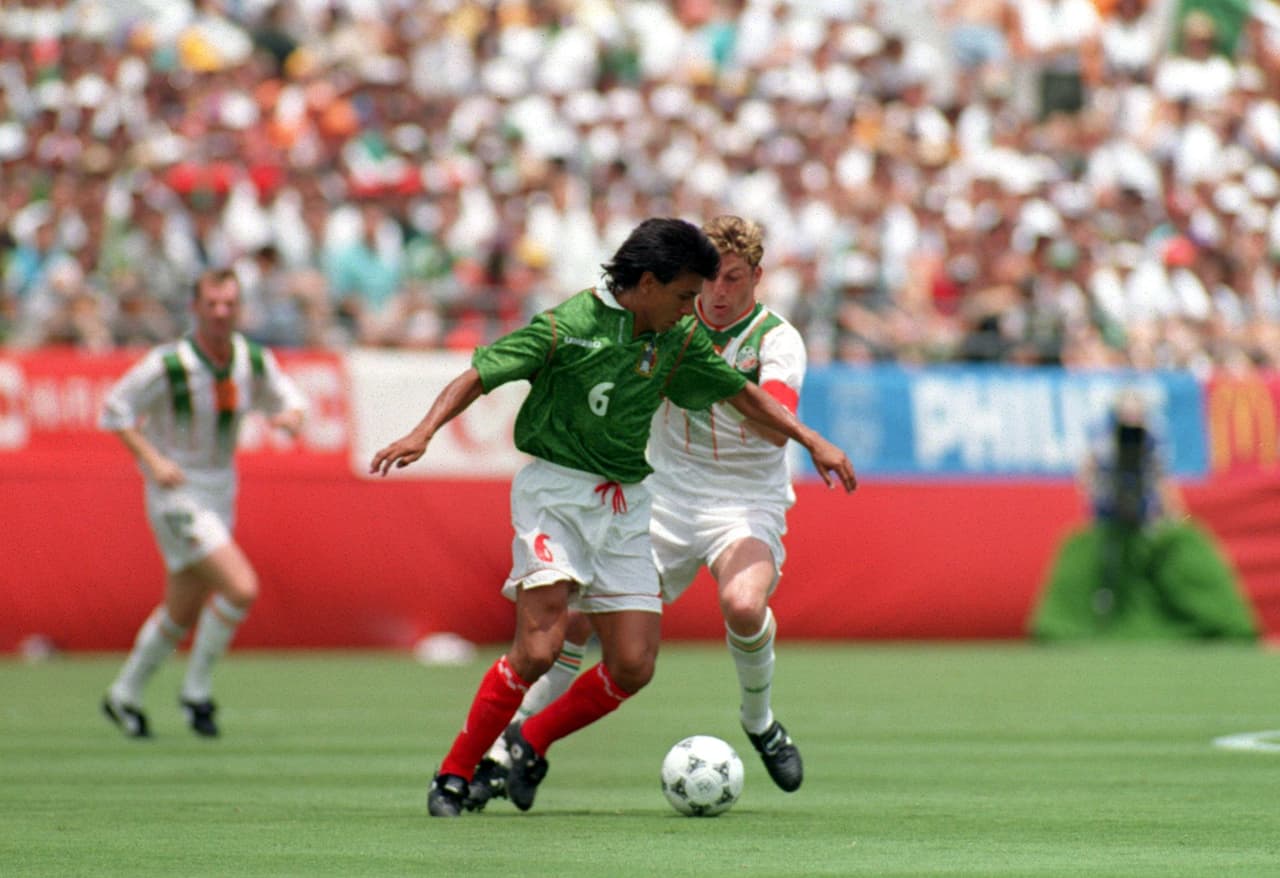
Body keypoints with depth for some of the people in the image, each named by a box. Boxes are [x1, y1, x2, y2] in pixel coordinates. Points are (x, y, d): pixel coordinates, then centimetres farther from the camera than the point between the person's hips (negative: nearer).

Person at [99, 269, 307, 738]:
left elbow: (284, 396, 12)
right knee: (241, 587, -20)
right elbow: (115, 410, -11)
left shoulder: (254, 361, -3)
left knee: (183, 612, 15)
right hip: (177, 493, -7)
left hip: (220, 494, 7)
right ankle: (196, 690, -3)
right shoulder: (167, 364, -19)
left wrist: (292, 415, -12)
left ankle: (124, 695, 34)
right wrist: (152, 459, -22)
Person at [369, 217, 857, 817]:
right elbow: (477, 378, -11)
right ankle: (455, 773, -6)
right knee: (539, 648, -20)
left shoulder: (677, 341, 6)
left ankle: (532, 743, 20)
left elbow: (740, 392, 19)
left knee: (634, 665, -3)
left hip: (626, 503, 6)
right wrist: (422, 434, -25)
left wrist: (812, 441, 17)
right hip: (555, 491, -6)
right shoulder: (568, 327, -12)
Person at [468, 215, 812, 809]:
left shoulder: (776, 339, -9)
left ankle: (759, 722, -1)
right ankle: (501, 754, -4)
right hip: (665, 496, 3)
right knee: (580, 614, -13)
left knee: (743, 605, -32)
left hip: (747, 501, -3)